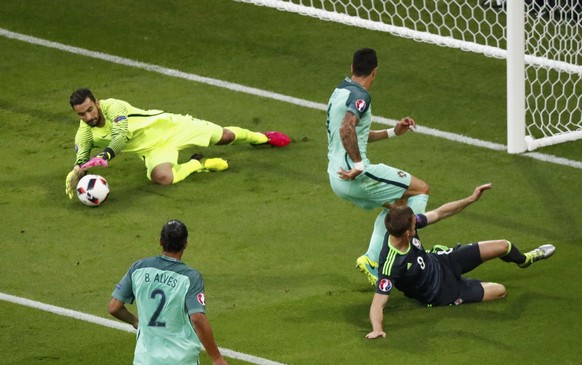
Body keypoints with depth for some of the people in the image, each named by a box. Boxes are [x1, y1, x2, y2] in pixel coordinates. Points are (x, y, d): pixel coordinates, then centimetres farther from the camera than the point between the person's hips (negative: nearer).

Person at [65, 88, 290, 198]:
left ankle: (260, 137, 41)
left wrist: (103, 157, -59)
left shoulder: (113, 108, -27)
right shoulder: (85, 134, -12)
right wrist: (76, 172, -37)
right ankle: (197, 164, 2)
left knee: (225, 136, 6)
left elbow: (120, 137, -39)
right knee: (162, 177, -31)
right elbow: (81, 159, -11)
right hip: (154, 150, 3)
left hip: (167, 126, -3)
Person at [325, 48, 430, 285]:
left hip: (337, 177, 10)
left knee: (394, 204, 28)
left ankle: (372, 260, 17)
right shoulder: (359, 96, -14)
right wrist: (359, 165, -25)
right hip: (355, 175, -10)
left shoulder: (340, 92, 18)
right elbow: (346, 130, -33)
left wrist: (393, 132, 28)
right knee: (421, 189, 1)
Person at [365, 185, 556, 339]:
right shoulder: (391, 264, -44)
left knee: (504, 246, 11)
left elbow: (438, 213, -10)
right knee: (500, 291, 4)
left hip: (440, 261, 6)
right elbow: (378, 304, -43)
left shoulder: (403, 226, -25)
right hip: (440, 292, -5)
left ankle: (524, 259, 49)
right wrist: (377, 329, -62)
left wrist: (471, 199, -10)